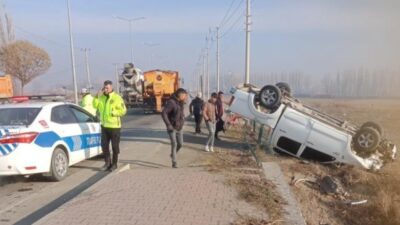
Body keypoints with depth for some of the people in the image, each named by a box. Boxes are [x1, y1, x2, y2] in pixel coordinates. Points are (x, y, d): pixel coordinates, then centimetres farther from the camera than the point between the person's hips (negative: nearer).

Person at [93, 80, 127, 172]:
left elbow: (123, 111, -13)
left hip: (114, 126, -5)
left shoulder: (117, 98, -10)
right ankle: (108, 162, 25)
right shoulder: (102, 97, 10)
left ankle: (114, 163, 18)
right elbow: (95, 105, 4)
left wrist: (112, 112, -20)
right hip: (104, 126, 6)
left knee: (115, 146, 5)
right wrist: (97, 96, -7)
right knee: (104, 145, 9)